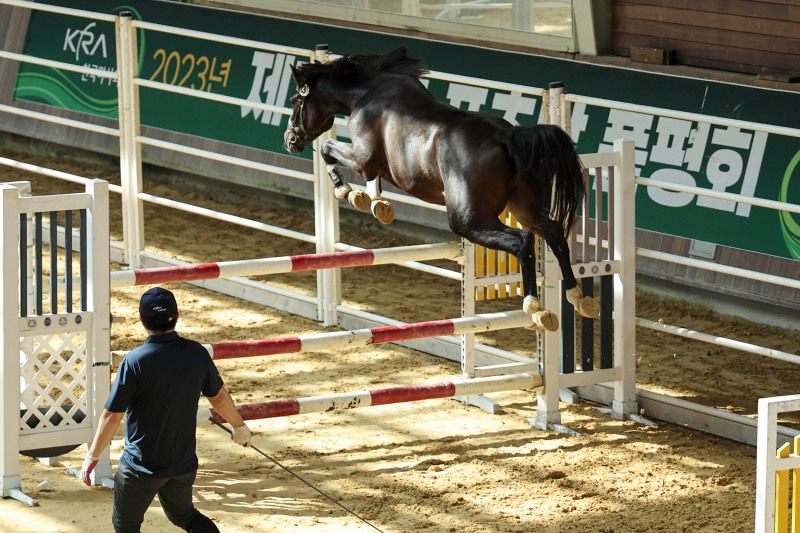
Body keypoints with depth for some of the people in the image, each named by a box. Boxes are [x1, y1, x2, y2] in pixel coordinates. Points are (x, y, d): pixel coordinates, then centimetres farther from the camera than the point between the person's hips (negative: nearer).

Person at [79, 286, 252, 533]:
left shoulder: (134, 361, -19)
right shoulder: (197, 354, -6)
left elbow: (112, 415, -17)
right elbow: (219, 396, 10)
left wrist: (92, 457, -5)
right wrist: (240, 427, 29)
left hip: (141, 466, -5)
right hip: (184, 463, 5)